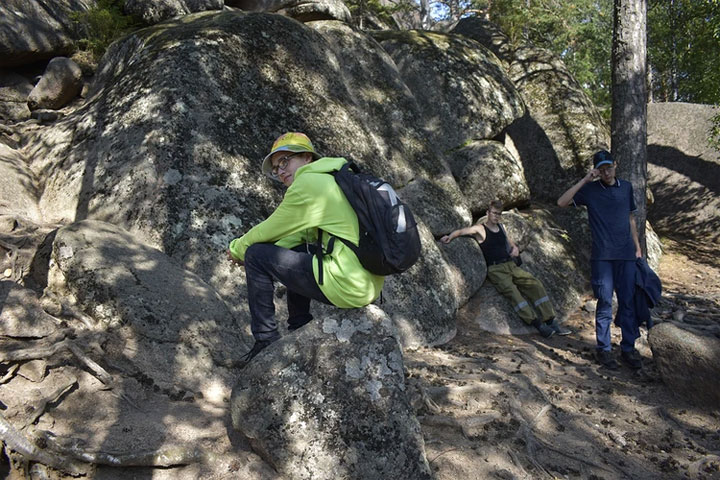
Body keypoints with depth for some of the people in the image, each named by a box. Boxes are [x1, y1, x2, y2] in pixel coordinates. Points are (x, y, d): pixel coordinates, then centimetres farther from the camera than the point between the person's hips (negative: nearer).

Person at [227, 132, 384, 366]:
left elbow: (269, 231, 0)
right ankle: (300, 331, 33)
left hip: (348, 287, -10)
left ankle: (266, 341, 6)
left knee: (256, 255, 0)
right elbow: (300, 234, 23)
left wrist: (238, 249, 18)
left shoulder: (307, 183, -8)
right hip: (370, 283, 10)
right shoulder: (333, 180, 19)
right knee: (295, 252, 30)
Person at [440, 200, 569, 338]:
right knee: (511, 290, -32)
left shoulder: (500, 227, 21)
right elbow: (461, 232, -5)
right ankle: (537, 324, -34)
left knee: (535, 284, -13)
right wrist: (449, 237, -24)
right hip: (495, 269, -6)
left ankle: (551, 322, -13)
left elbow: (511, 243, 30)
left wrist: (515, 249, 8)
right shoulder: (480, 229, 3)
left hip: (510, 265, 6)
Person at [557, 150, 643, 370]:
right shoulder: (590, 189, 1)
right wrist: (584, 180, -14)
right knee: (605, 303, 1)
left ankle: (628, 348, 16)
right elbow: (562, 202, -13)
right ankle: (604, 349, 11)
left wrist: (637, 246, 16)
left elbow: (630, 218, 19)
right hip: (602, 256, -3)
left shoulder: (626, 187, 12)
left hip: (626, 254, 3)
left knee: (628, 302, 6)